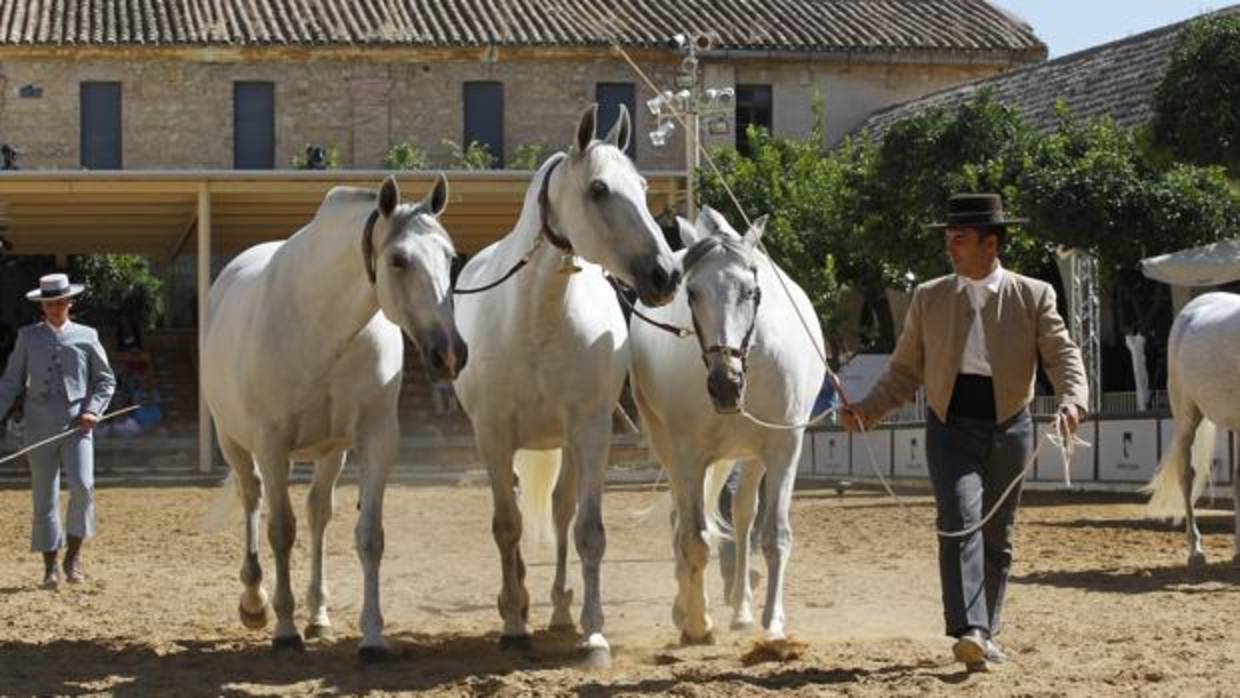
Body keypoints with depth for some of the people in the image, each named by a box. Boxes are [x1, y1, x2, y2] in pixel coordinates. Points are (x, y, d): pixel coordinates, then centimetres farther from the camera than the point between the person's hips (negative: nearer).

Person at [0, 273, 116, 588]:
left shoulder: (86, 337, 6)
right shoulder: (28, 337, 8)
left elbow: (106, 380, 10)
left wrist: (93, 411, -5)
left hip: (77, 425, -1)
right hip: (40, 427, 1)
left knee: (82, 487, -18)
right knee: (44, 497, 3)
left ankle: (73, 554, -1)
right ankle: (50, 567, 10)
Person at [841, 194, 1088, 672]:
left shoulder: (1033, 296, 2)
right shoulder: (929, 298, 6)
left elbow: (1063, 355, -5)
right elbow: (905, 371, 9)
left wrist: (1073, 400, -25)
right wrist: (866, 412, -5)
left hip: (1009, 430, 1)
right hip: (951, 430, 0)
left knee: (997, 538, 10)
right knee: (960, 523, -19)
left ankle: (986, 635, 23)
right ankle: (968, 633, -29)